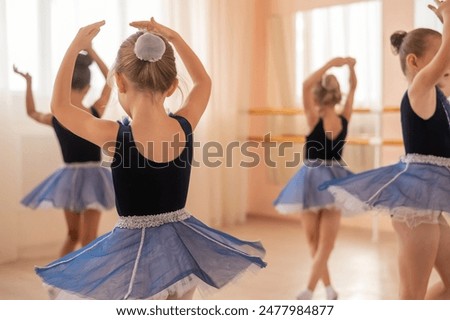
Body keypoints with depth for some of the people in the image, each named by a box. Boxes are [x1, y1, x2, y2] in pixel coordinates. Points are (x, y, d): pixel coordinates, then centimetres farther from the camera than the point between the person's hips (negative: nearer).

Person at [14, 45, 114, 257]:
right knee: (88, 240, 0)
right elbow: (110, 78, 3)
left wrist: (28, 82, 20)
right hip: (91, 177, -3)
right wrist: (91, 51, 5)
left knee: (72, 234, 21)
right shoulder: (96, 112, -12)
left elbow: (32, 112, 17)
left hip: (68, 178, 3)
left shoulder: (55, 119, -8)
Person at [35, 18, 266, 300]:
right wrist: (173, 37, 15)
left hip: (134, 250, -4)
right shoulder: (185, 126, -8)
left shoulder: (114, 136, -17)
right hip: (182, 245, 4)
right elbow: (203, 81, 15)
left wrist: (75, 47, 6)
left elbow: (60, 106, 2)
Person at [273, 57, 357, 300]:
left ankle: (328, 288, 19)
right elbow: (352, 87, 10)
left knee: (315, 242, 13)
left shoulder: (315, 120, -15)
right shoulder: (344, 120, -4)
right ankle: (309, 291, -4)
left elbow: (306, 85, -21)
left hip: (313, 180, -3)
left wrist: (330, 64, -19)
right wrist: (350, 66, 0)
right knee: (325, 243, 5)